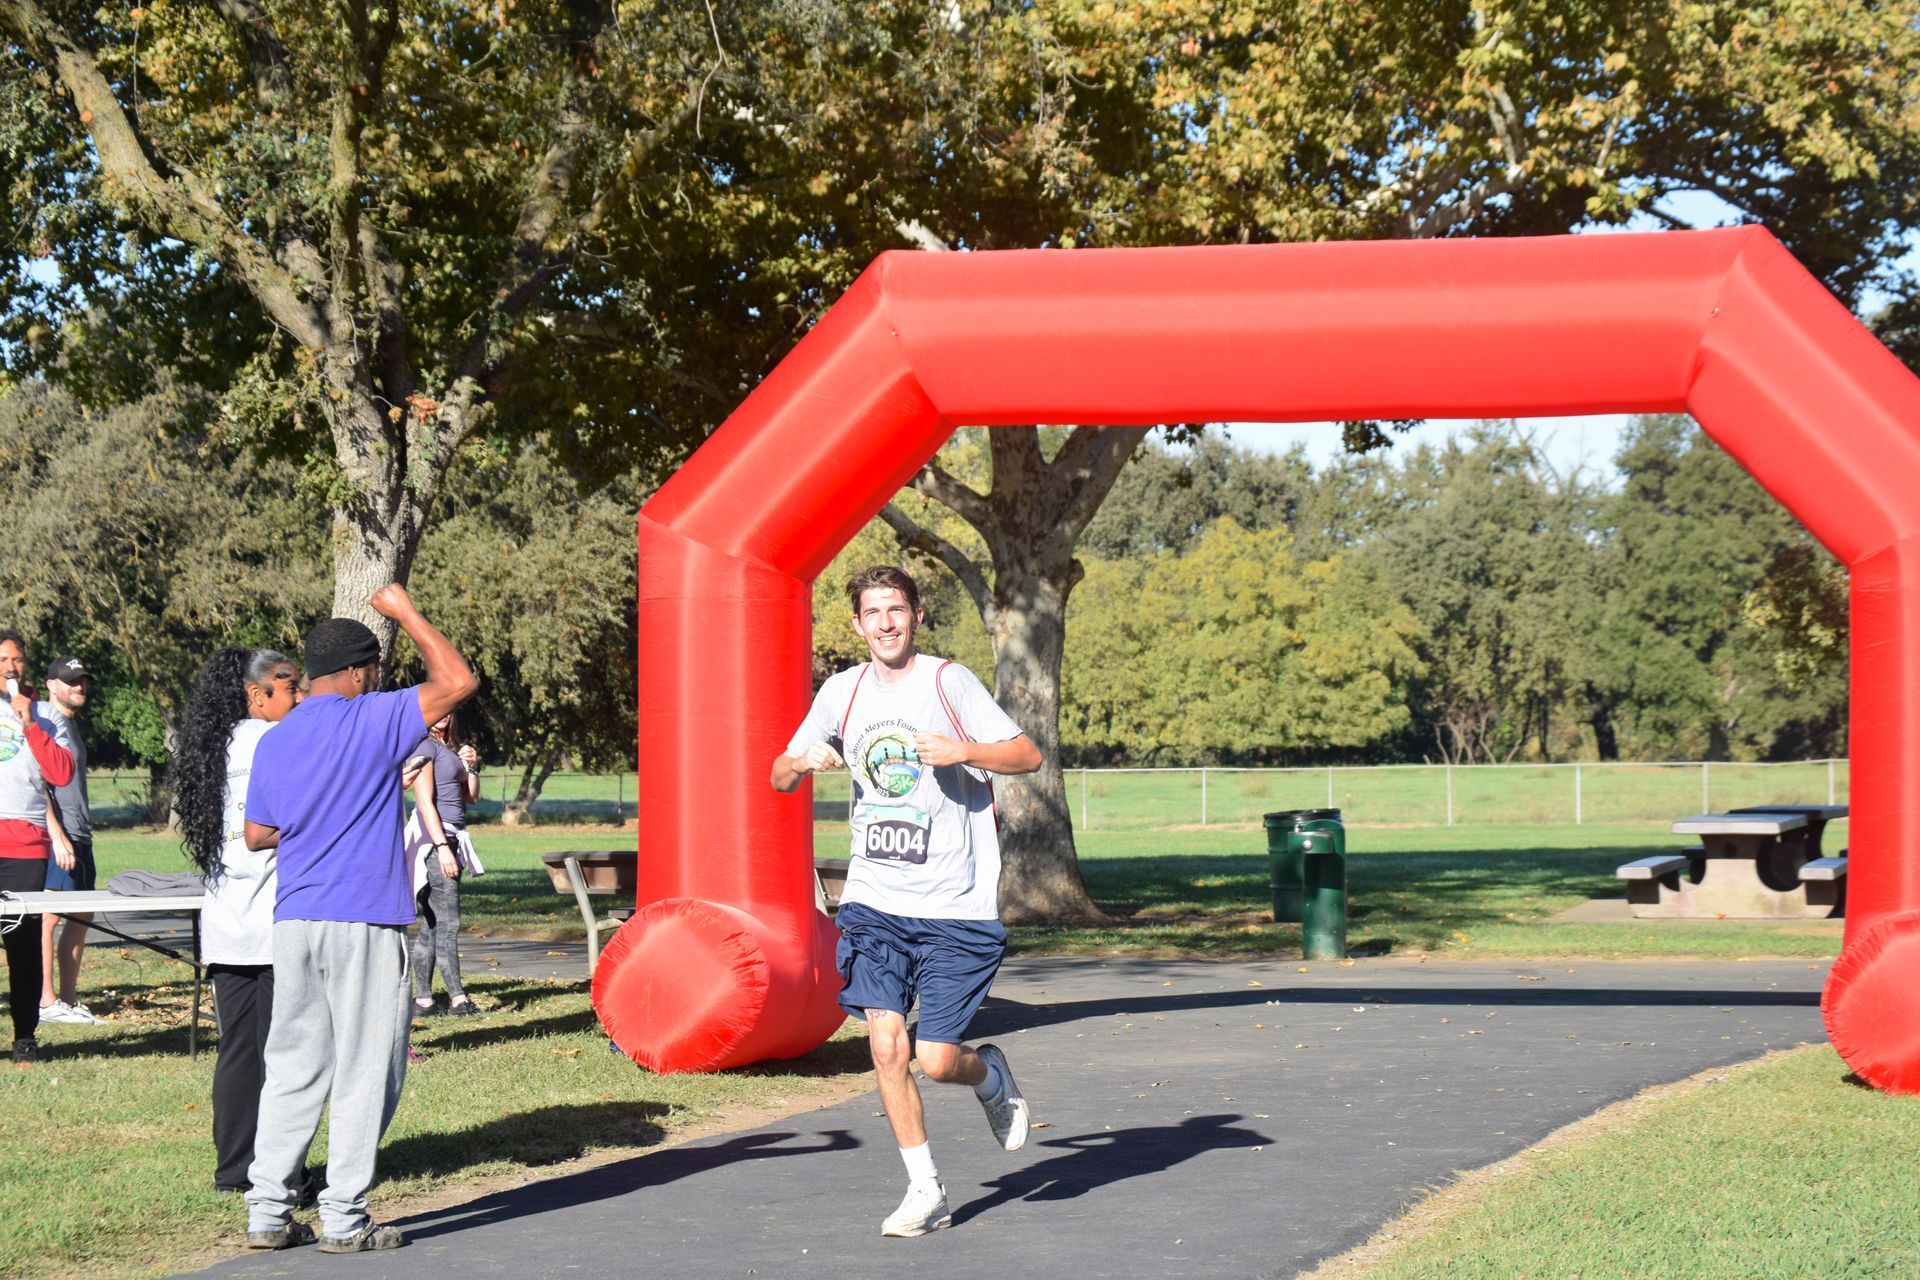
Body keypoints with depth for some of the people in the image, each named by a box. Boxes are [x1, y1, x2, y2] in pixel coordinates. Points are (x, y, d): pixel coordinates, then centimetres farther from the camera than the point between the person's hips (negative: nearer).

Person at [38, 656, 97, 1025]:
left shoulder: (72, 724, 19)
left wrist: (83, 834, 19)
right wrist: (57, 836, -20)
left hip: (79, 837, 10)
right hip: (55, 839, -10)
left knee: (80, 918, 11)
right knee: (48, 918, -7)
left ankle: (69, 1000, 16)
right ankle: (46, 1002, -6)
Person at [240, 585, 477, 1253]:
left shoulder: (273, 743, 11)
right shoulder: (372, 721, -8)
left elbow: (257, 835, 17)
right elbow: (458, 681, -8)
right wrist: (406, 612, 0)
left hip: (293, 921, 6)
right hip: (363, 923, -6)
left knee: (294, 1068, 11)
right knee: (363, 1070, 1)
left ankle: (268, 1211, 10)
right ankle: (343, 1218, 3)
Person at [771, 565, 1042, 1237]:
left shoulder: (949, 682, -5)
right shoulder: (842, 691, 8)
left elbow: (1028, 756, -6)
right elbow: (781, 777, 15)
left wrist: (961, 750, -23)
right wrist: (803, 762, -8)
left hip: (955, 908, -3)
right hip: (874, 902, 3)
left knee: (936, 1060, -5)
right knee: (886, 1045, -8)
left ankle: (991, 1075, 31)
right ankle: (924, 1189, 8)